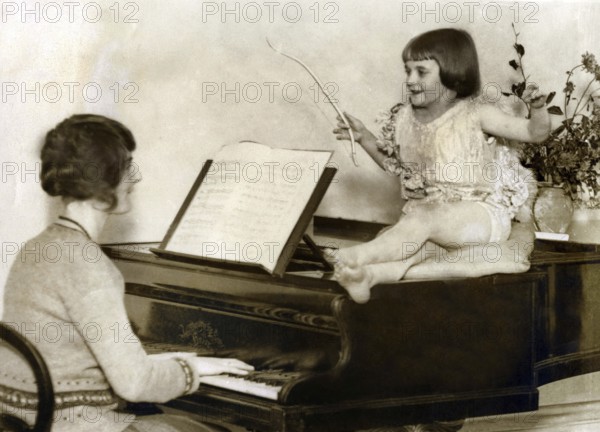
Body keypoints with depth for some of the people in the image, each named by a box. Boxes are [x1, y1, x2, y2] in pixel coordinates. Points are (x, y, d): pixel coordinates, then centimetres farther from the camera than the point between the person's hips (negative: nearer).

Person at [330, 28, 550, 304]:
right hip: (424, 215, 5)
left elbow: (535, 133, -1)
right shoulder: (403, 120, 9)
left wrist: (538, 109, -22)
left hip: (480, 216, -4)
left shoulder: (475, 115, -4)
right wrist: (364, 137, 15)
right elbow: (393, 163, 27)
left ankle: (361, 256, -49)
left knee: (422, 217, -35)